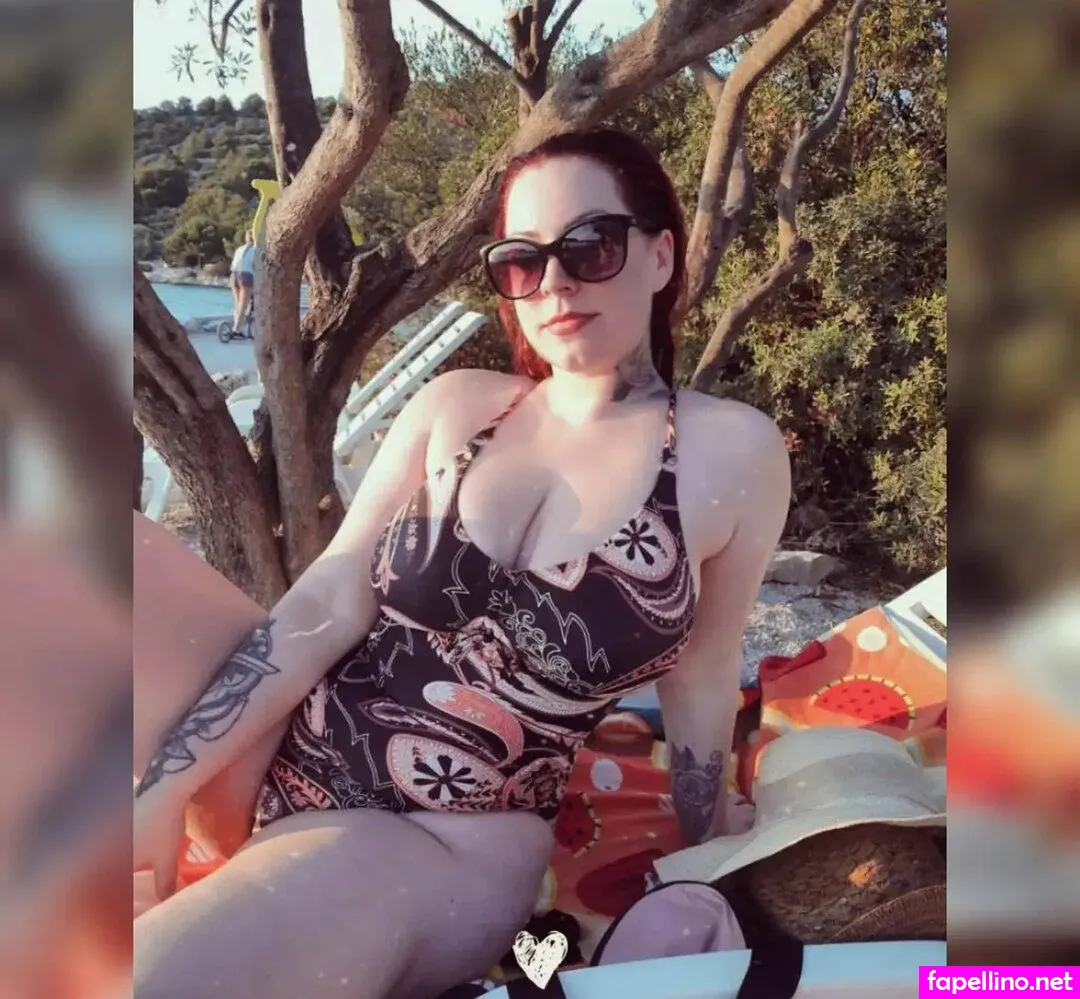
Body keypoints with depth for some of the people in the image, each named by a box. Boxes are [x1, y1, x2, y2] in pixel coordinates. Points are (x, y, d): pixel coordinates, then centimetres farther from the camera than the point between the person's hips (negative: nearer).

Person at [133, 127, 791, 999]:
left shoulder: (735, 451, -6)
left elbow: (701, 684, 2)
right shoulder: (454, 406, 2)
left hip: (461, 843, -4)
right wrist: (165, 789, -7)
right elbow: (324, 605, -2)